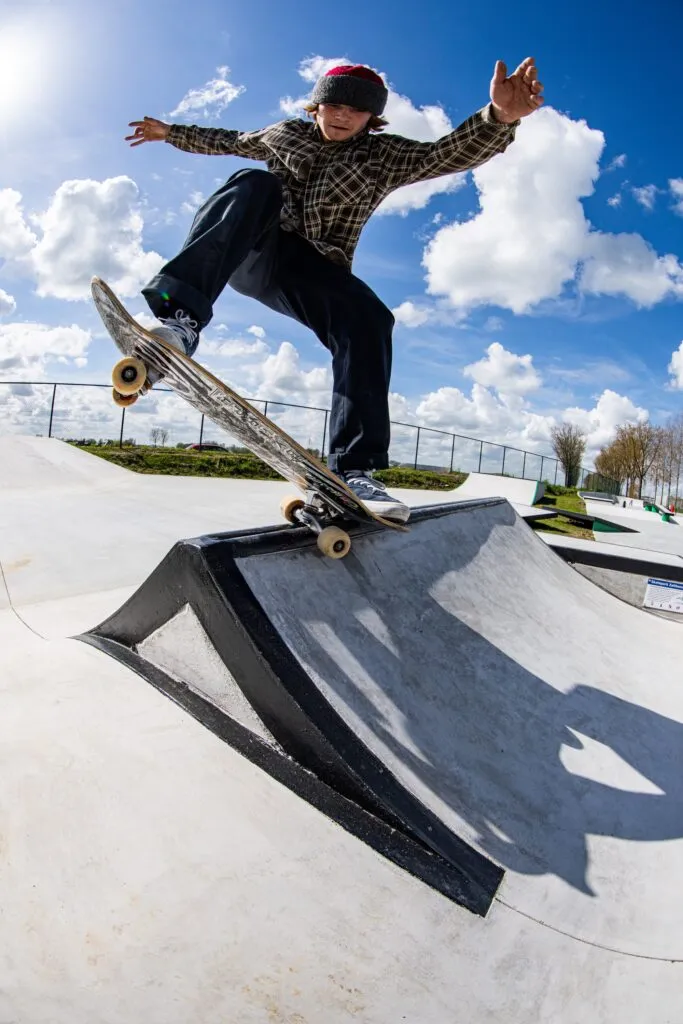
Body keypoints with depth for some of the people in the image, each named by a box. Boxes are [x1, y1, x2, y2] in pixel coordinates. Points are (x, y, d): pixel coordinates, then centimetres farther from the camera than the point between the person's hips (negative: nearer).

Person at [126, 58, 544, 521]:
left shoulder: (385, 157, 8)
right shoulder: (286, 132, 19)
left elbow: (451, 153, -8)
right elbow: (230, 141, 37)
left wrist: (499, 118, -27)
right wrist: (171, 132, 42)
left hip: (309, 269, 0)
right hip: (244, 252, 1)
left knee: (369, 318, -30)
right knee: (255, 184, -30)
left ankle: (354, 469, -35)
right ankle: (181, 317, -51)